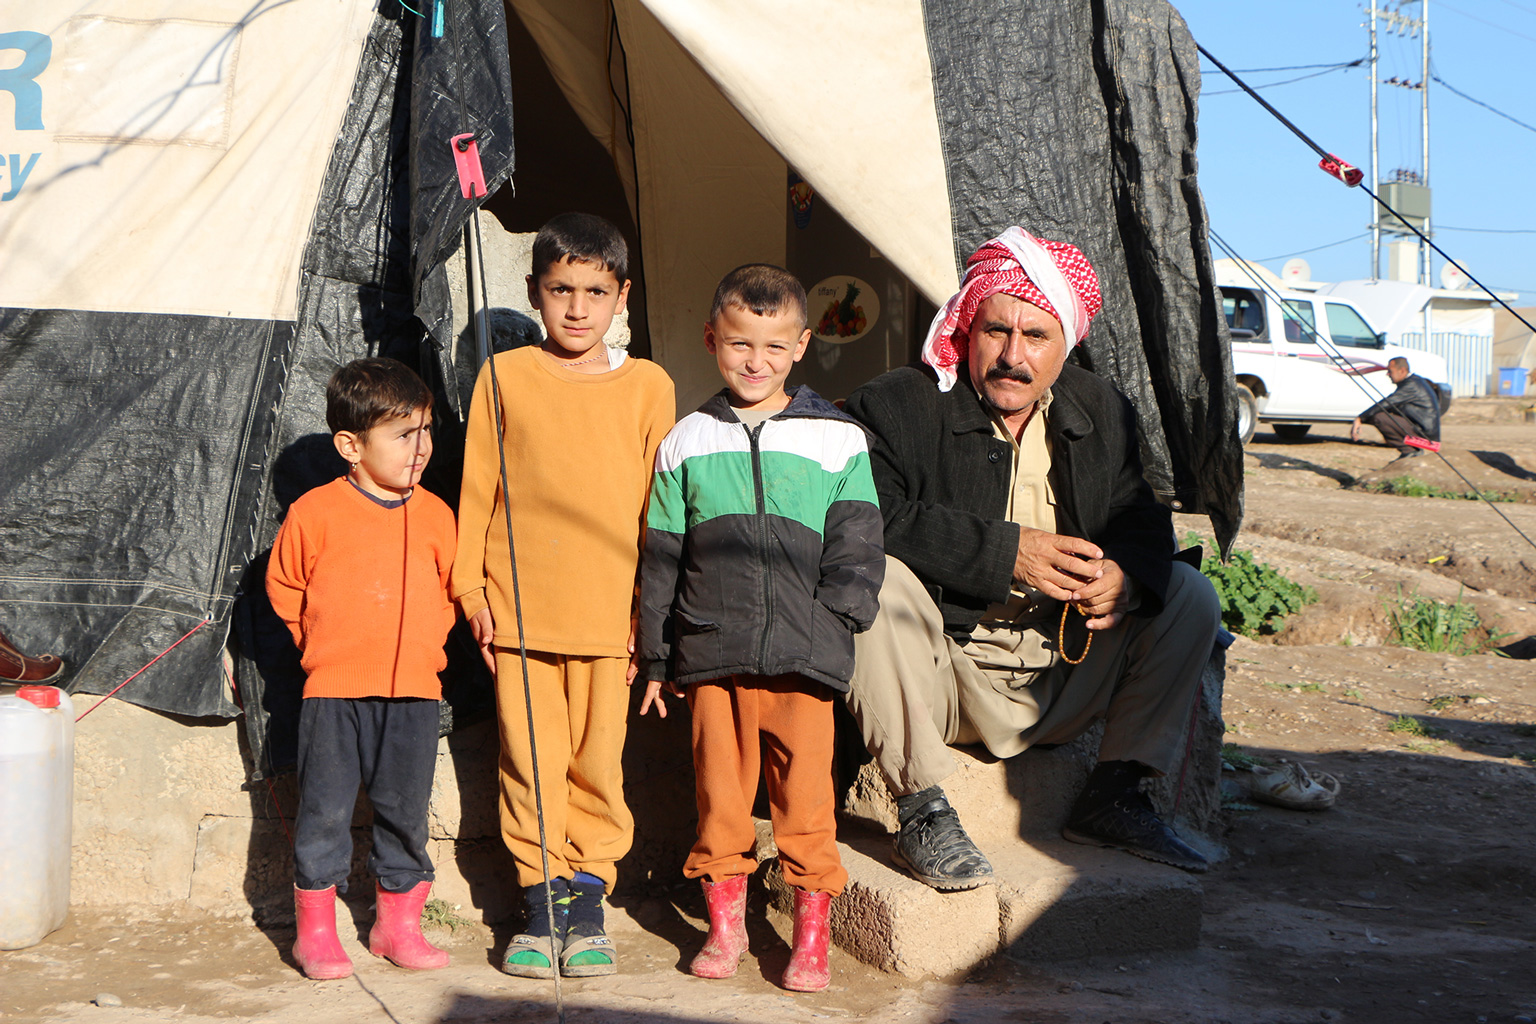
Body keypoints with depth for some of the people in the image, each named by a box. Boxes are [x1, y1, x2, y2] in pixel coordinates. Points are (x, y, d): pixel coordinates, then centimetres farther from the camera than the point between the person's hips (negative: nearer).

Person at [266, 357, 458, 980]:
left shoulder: (435, 516, 5)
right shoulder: (314, 513, -5)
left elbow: (451, 590, 18)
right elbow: (284, 587, 7)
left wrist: (419, 643, 11)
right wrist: (323, 641, 6)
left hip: (413, 693, 3)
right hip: (334, 693, -3)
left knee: (405, 812, 9)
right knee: (324, 812, 1)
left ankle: (398, 926, 23)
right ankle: (315, 932, 15)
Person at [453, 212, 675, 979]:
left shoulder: (647, 386, 4)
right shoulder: (504, 377, 5)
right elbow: (476, 490, 8)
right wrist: (472, 590, 4)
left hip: (608, 612, 0)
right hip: (518, 607, 0)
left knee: (598, 760, 3)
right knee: (529, 760, 4)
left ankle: (588, 904, 16)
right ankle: (541, 904, 15)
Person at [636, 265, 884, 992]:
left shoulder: (838, 441, 7)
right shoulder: (686, 443, 10)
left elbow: (856, 551, 7)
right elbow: (660, 558, 12)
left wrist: (836, 622, -6)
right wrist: (655, 656, 10)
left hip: (803, 657, -1)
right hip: (712, 654, 1)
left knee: (805, 796, -1)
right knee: (719, 790, 6)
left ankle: (811, 937, 12)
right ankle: (724, 925, 23)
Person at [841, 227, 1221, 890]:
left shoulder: (1103, 413, 10)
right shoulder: (897, 407, -8)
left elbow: (1142, 522, 9)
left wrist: (1125, 576, -17)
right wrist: (1005, 552, -28)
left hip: (1059, 677, 5)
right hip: (943, 679, -5)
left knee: (1189, 596, -2)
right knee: (880, 583, -33)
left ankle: (1112, 798, 1)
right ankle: (921, 813, -26)